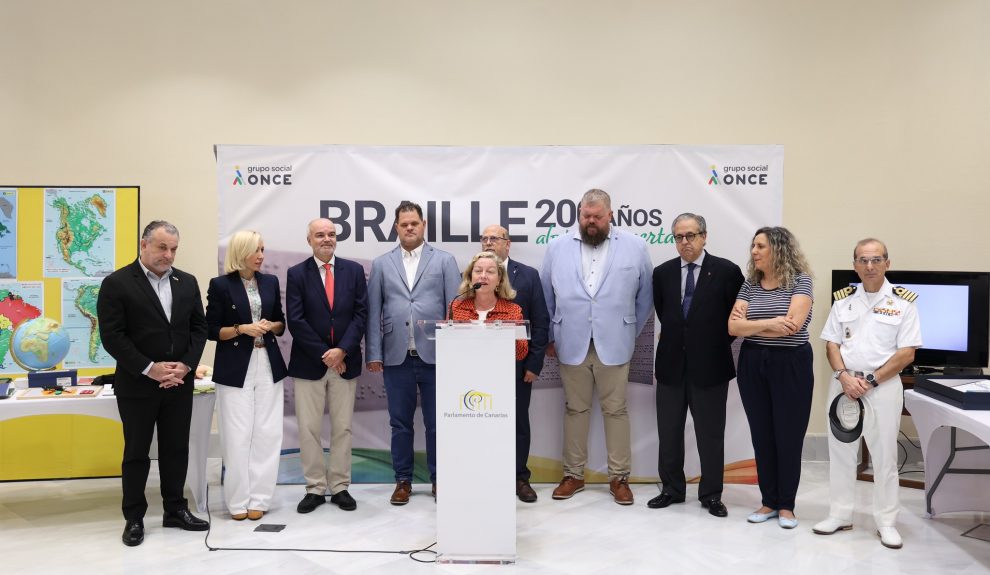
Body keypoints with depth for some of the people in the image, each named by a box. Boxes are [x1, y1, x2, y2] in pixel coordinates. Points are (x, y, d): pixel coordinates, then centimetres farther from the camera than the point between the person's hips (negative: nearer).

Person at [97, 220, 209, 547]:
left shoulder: (187, 282, 7)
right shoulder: (117, 283, -7)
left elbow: (199, 327, 7)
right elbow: (112, 336, -12)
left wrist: (186, 365, -7)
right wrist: (149, 369, -17)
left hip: (179, 383, 4)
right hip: (137, 384, -4)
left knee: (176, 449, 11)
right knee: (136, 452, 8)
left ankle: (175, 510, 25)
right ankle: (134, 518, 20)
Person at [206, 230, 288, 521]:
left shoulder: (271, 282, 8)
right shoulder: (220, 285, -4)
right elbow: (211, 330, -3)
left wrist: (270, 326, -7)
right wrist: (242, 329, -16)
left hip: (268, 366, 4)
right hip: (235, 368, -4)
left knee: (267, 434, 3)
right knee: (237, 437, -1)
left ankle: (258, 498, 14)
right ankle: (238, 500, 13)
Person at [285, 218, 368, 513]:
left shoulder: (354, 270, 5)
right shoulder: (296, 274, 1)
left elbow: (361, 314, 0)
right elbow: (295, 320, -6)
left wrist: (342, 350, -11)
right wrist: (324, 354, -11)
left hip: (345, 361, 1)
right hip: (308, 363, -1)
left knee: (342, 428, 8)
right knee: (309, 429, 4)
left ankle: (340, 487, 19)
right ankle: (315, 488, 16)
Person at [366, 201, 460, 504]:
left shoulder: (444, 260, 4)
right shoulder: (381, 264, 9)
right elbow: (373, 312, 6)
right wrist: (374, 353, 0)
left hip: (435, 355, -1)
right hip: (396, 357, 1)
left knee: (436, 422, 7)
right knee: (400, 423, 9)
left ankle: (438, 479, 21)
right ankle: (403, 480, 22)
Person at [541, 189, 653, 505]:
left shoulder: (635, 247, 1)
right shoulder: (557, 247, 4)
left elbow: (645, 296, 7)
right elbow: (546, 296, 9)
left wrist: (630, 334, 9)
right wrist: (550, 337, 9)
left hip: (613, 345, -1)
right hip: (571, 344, 1)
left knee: (616, 410, 5)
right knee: (575, 409, 9)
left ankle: (619, 477, 16)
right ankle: (573, 474, 20)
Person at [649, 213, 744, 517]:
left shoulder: (726, 271, -5)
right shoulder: (662, 273, 5)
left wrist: (719, 342, 2)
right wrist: (676, 337, 11)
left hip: (709, 364, -3)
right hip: (671, 364, 3)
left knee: (711, 434, 7)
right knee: (669, 432, 11)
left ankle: (711, 494, 21)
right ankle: (672, 489, 25)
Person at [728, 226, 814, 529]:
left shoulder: (800, 281, -5)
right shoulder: (750, 284, 6)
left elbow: (793, 324, -19)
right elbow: (732, 326, -3)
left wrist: (750, 326, -9)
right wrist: (769, 324, -16)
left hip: (790, 365, -4)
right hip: (752, 365, 4)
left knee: (789, 437, 4)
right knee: (761, 436, 10)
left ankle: (786, 505, 18)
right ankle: (769, 501, 22)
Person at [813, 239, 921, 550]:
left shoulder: (903, 301, -3)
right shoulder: (843, 299, 6)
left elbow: (907, 353, -7)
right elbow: (832, 344, 6)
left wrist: (870, 381, -13)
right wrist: (844, 377, -11)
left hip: (883, 386, -3)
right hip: (843, 383, 3)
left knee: (884, 456, 5)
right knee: (840, 451, 9)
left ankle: (886, 522, 18)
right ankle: (840, 514, 22)